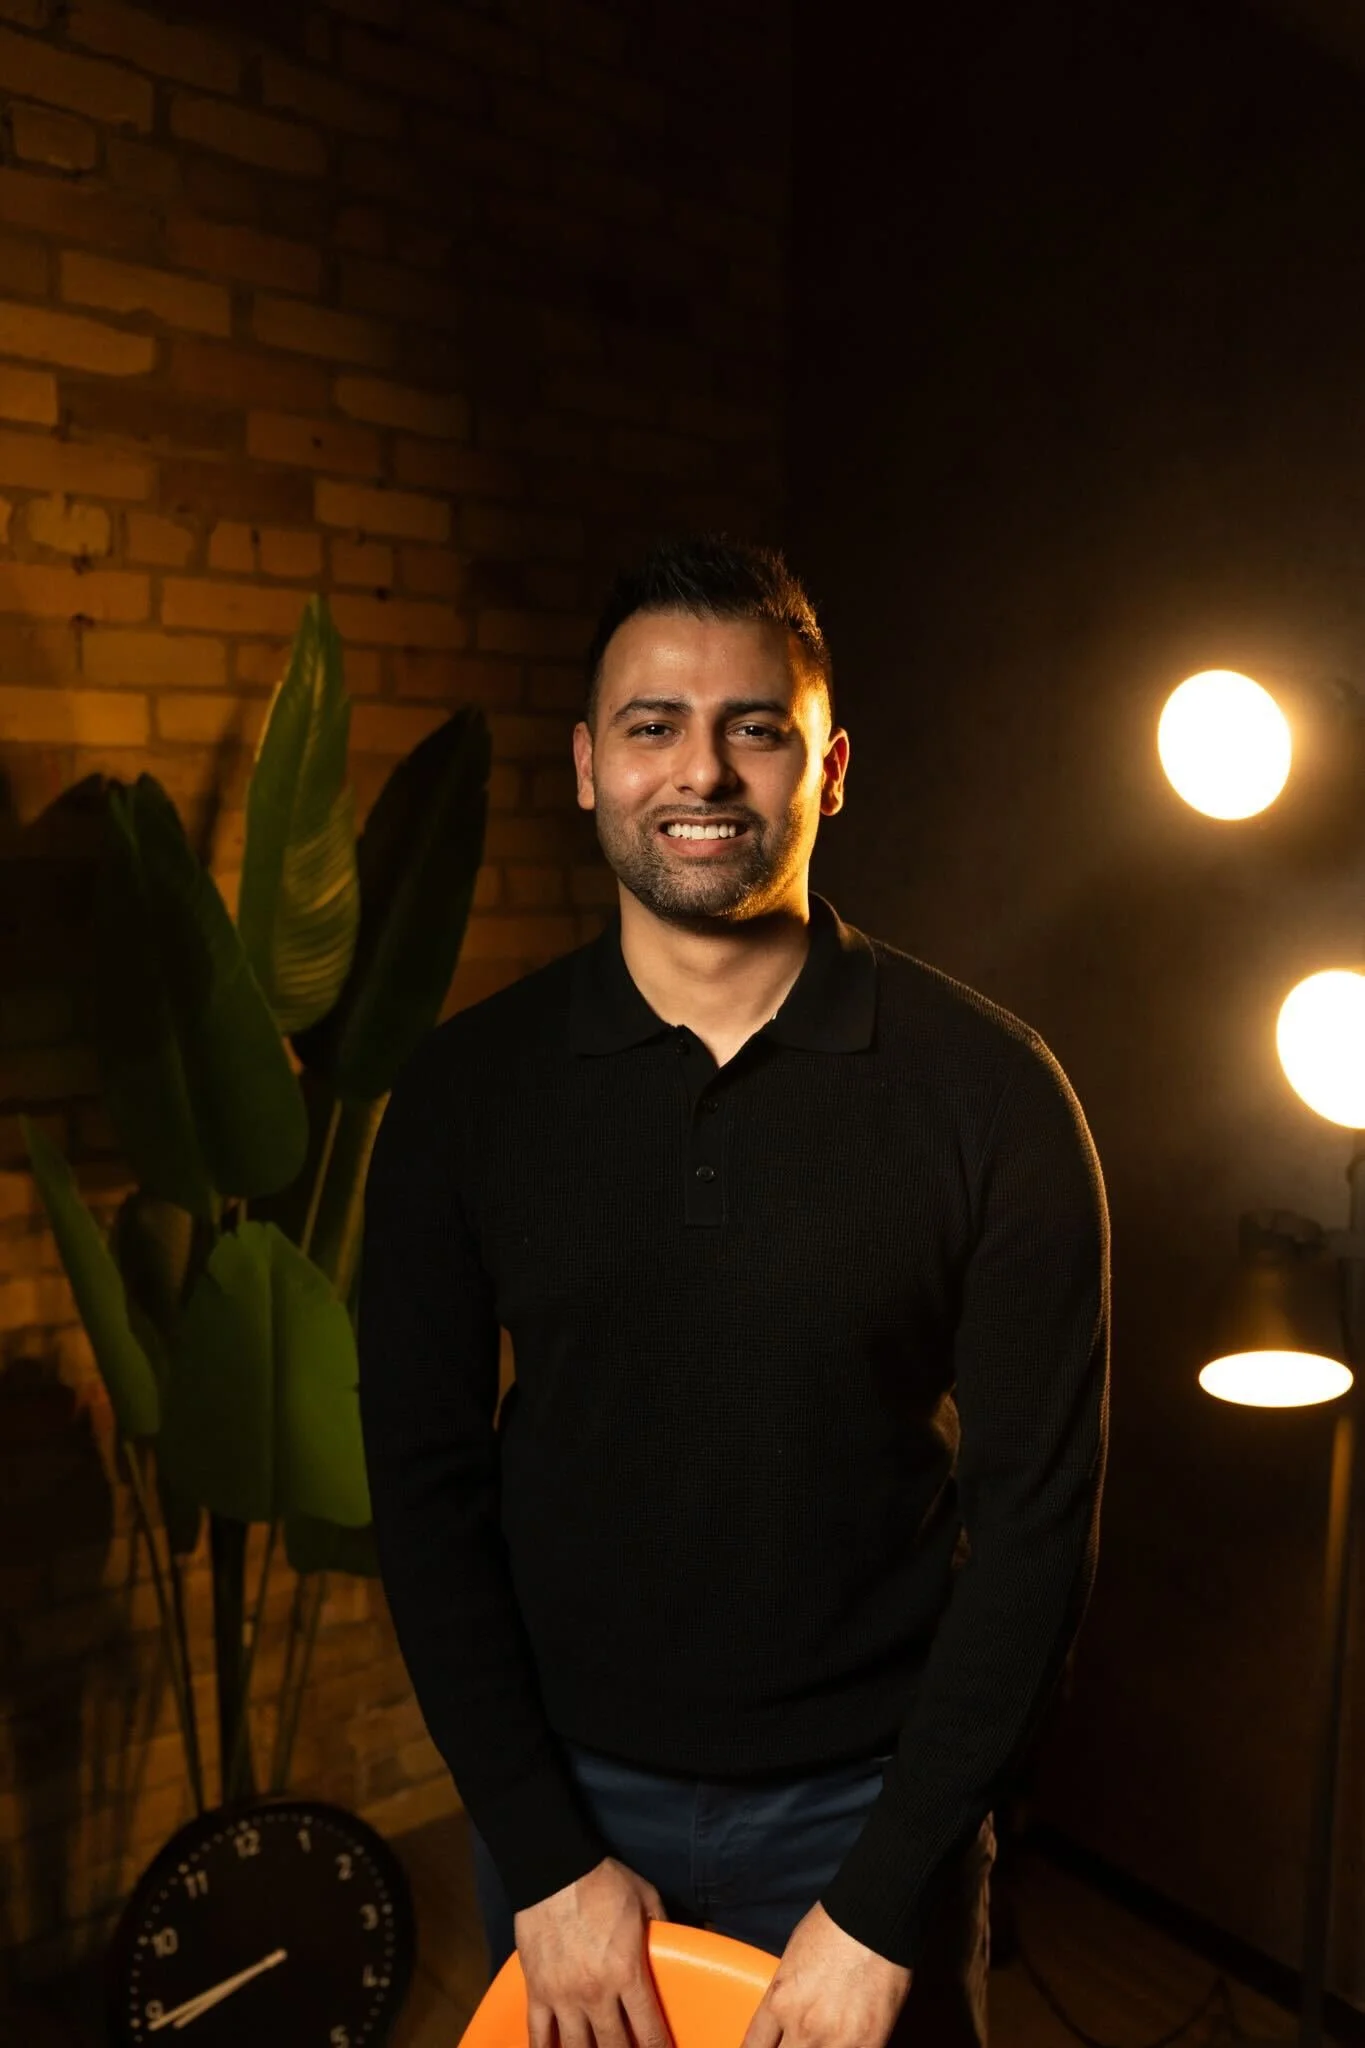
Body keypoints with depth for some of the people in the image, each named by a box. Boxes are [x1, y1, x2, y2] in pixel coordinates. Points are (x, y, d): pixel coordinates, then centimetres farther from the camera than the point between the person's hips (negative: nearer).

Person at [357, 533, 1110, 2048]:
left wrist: (882, 1903, -10)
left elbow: (1038, 1509, -10)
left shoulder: (988, 1086, -14)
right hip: (561, 1791, 2)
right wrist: (544, 1853, -6)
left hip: (872, 1797, -1)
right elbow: (425, 1480, -4)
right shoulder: (468, 1084, -8)